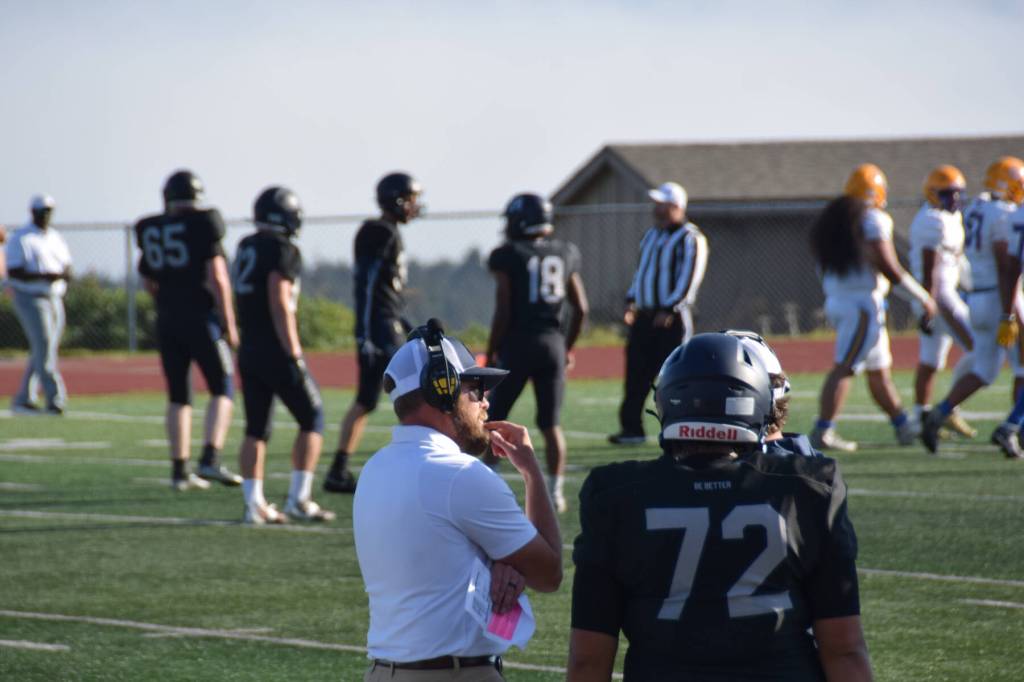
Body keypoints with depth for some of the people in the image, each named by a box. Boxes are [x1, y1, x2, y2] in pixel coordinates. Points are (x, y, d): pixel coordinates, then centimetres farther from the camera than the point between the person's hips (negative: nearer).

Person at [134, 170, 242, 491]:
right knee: (222, 388, 3)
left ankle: (180, 469, 11)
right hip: (201, 318, -5)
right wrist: (229, 325, -6)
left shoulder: (150, 231, 6)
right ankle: (210, 459, -12)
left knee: (178, 397, 11)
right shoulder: (202, 225, -9)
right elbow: (217, 279, -12)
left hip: (167, 321, 5)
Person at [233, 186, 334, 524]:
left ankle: (254, 504, 4)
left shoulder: (246, 248, 12)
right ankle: (299, 498, 0)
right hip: (276, 352, -7)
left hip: (248, 352, 7)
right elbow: (280, 305, -18)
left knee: (256, 429, 9)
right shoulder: (282, 251, -12)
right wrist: (294, 354, -17)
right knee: (311, 418, 5)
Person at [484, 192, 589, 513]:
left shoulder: (508, 257, -7)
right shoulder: (564, 255, 7)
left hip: (517, 344, -4)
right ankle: (555, 493, 4)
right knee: (550, 424, 8)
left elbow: (503, 312, -10)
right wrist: (568, 347, 19)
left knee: (495, 418, 7)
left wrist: (491, 353, -1)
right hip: (552, 345, 4)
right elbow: (581, 309, 8)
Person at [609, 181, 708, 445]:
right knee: (636, 371, 5)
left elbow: (688, 279, -15)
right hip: (645, 315, 8)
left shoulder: (689, 239, -9)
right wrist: (631, 302, 13)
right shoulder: (652, 235, 18)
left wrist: (669, 311, -19)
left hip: (672, 317, -8)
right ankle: (632, 428, 10)